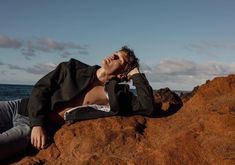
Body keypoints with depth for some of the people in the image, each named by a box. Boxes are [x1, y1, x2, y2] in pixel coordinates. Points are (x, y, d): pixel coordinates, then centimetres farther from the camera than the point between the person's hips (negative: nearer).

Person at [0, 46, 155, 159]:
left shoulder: (117, 95, -2)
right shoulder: (74, 68, 3)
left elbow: (147, 107, -13)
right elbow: (41, 89, -1)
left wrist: (136, 74, -8)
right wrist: (37, 123, -16)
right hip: (26, 111, 3)